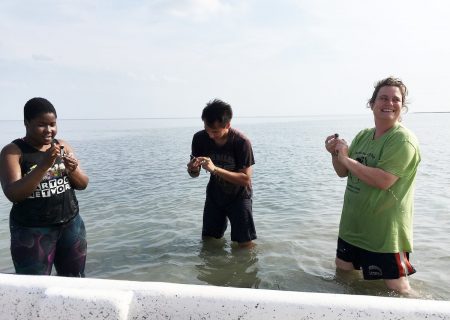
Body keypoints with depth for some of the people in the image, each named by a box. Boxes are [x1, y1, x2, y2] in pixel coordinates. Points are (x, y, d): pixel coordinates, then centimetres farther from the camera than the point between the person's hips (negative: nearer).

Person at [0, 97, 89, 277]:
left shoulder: (63, 146, 4)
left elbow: (83, 184, 4)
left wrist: (73, 170, -17)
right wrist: (44, 165, -30)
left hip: (71, 224, 4)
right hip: (32, 230, -4)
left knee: (75, 282, 14)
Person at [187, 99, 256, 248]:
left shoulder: (241, 142, -26)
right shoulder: (200, 138, -15)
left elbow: (246, 179, -26)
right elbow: (195, 174, -5)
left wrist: (215, 169, -38)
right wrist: (193, 168, -30)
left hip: (238, 196, -4)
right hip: (214, 194, 4)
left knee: (245, 244, -4)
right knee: (208, 239, 12)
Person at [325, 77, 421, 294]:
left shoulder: (404, 140, -17)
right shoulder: (363, 136, 6)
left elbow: (384, 181, -29)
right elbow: (343, 172, 9)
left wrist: (346, 158, -22)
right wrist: (335, 154, -11)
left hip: (385, 231, -7)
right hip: (352, 224, 8)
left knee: (396, 286, 3)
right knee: (342, 268, 24)